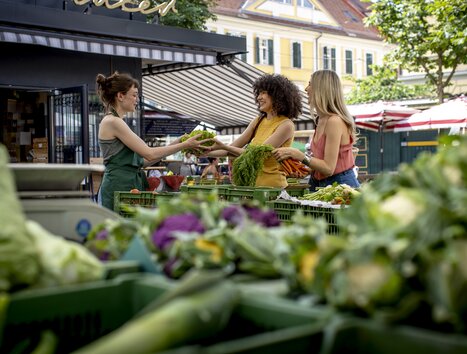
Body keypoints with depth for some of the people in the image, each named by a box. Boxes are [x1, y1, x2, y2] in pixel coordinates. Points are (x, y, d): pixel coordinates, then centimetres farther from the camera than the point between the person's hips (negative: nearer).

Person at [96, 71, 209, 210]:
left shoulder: (116, 122, 18)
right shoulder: (112, 122, -12)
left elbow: (143, 159, 15)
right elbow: (149, 154, -15)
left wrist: (175, 144, 11)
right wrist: (184, 145, -7)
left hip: (129, 186, 9)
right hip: (119, 187, -9)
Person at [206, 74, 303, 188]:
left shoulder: (286, 125, -10)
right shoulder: (258, 121, 11)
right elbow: (233, 147, 8)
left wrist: (224, 146, -20)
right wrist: (206, 151, -7)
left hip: (272, 185, -6)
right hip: (252, 183, 6)